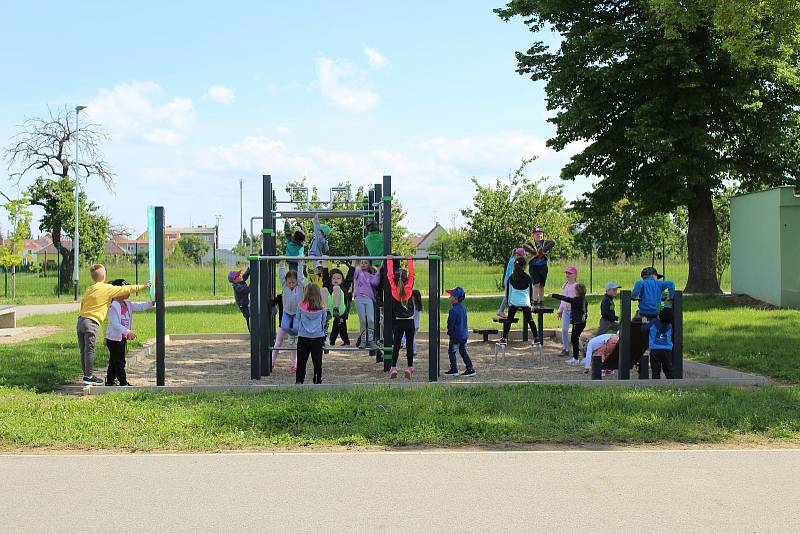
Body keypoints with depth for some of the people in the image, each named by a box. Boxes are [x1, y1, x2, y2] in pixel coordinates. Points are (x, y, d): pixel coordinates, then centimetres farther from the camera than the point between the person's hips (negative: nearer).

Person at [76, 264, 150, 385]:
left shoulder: (89, 289, 16)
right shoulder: (107, 288, -2)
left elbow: (82, 303, 15)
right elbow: (125, 290, 4)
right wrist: (142, 287, 12)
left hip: (81, 320, 7)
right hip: (92, 322, -7)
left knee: (84, 351, 10)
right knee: (89, 351, -4)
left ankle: (87, 375, 17)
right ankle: (88, 377, -2)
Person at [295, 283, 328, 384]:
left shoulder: (301, 306, -6)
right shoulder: (322, 308, -5)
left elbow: (298, 321, 7)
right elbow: (324, 322, 8)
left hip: (303, 337, 0)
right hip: (318, 337, 0)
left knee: (301, 360, 8)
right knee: (317, 361, 7)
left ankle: (299, 380, 9)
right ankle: (318, 381, 9)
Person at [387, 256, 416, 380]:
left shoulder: (394, 288, -9)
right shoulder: (409, 288, -10)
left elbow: (390, 274, 1)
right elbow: (412, 274, 1)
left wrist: (389, 260, 12)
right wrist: (409, 260, 12)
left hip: (398, 322, 1)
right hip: (410, 321, -1)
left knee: (396, 345, 3)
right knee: (410, 345, 4)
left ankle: (393, 368, -3)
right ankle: (409, 368, 4)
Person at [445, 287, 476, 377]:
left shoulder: (453, 310, -20)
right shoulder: (463, 308, 7)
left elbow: (451, 323, -18)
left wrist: (449, 333, -3)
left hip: (456, 335, -8)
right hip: (464, 334, 8)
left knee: (451, 352, 4)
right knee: (463, 352, 15)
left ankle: (454, 370, 6)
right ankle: (470, 368, 12)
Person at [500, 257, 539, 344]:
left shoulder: (511, 277, 1)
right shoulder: (527, 277, 1)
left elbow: (508, 290, 6)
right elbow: (531, 290, 9)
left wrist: (508, 301, 13)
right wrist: (530, 301, 19)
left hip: (514, 302, 0)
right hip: (525, 302, 0)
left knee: (509, 320, 5)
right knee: (530, 320, 10)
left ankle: (504, 338, 2)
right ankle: (536, 338, 10)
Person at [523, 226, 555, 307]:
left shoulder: (545, 242, 5)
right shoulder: (531, 243, 0)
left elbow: (553, 243, -15)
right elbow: (525, 246, -22)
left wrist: (544, 250, -23)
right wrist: (534, 252, -25)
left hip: (543, 267, 3)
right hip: (534, 267, -3)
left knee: (542, 285, 9)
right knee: (536, 284, -15)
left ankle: (540, 302, 18)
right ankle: (535, 302, -13)